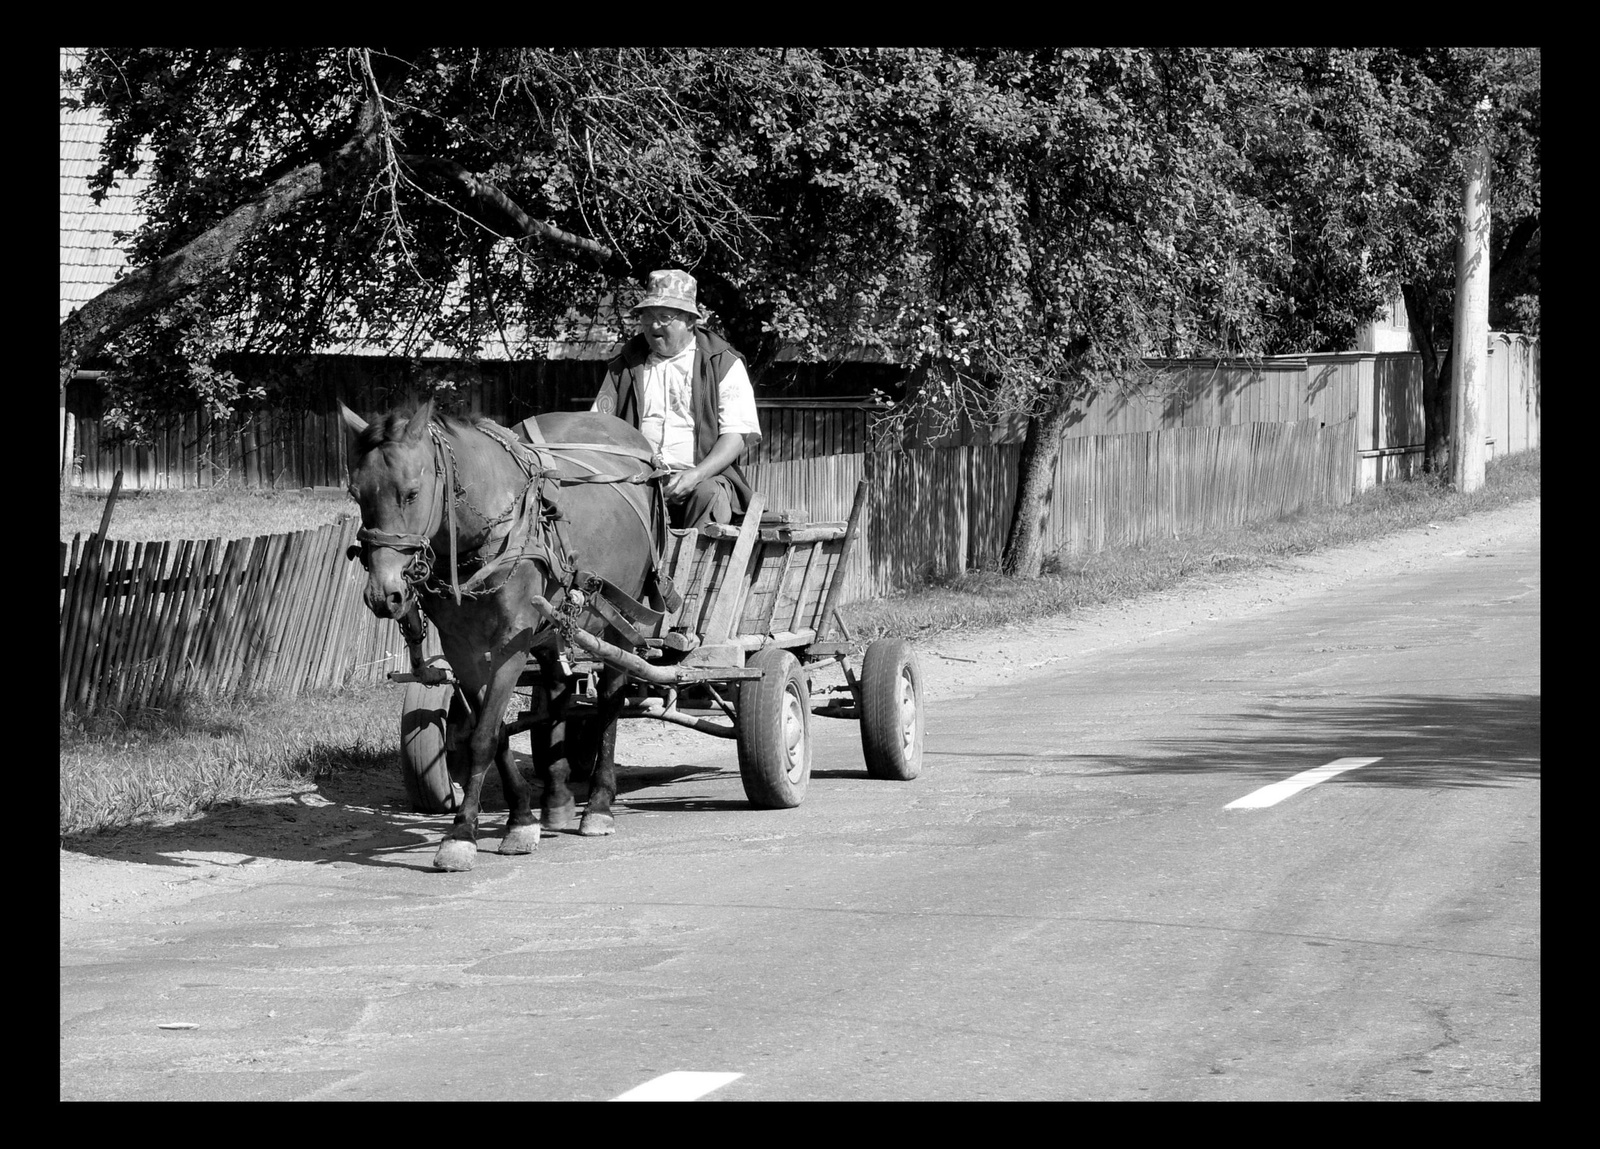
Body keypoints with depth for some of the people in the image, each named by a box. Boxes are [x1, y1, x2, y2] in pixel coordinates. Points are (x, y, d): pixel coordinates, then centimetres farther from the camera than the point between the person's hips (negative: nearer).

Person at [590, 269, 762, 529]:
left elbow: (739, 434, 0)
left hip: (706, 476, -2)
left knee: (709, 494, -37)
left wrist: (696, 475, -17)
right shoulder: (624, 367, 19)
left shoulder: (723, 364, 8)